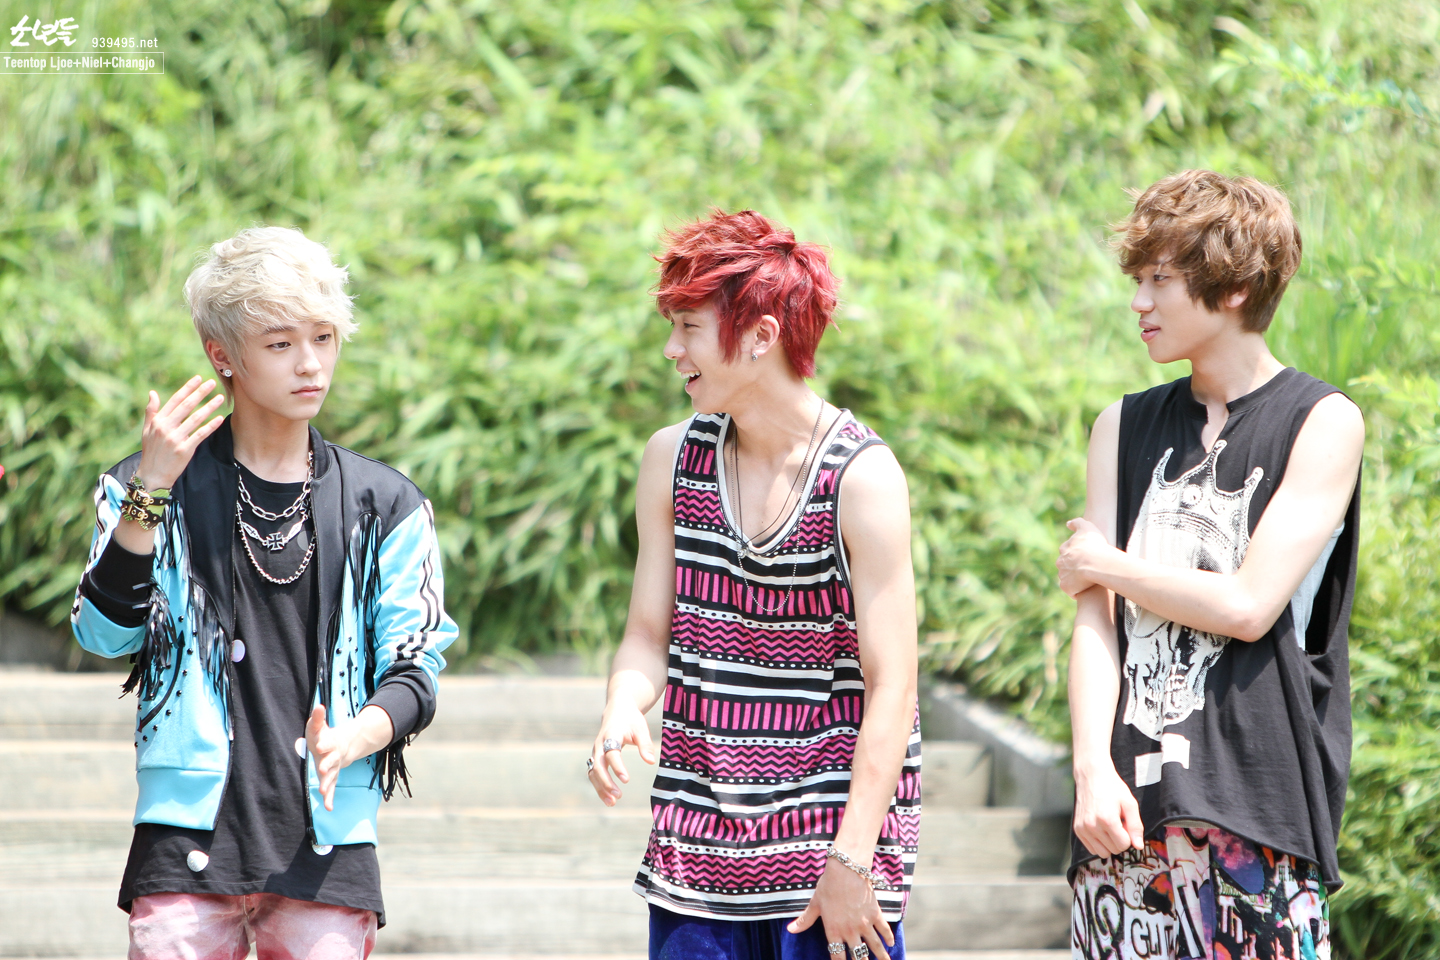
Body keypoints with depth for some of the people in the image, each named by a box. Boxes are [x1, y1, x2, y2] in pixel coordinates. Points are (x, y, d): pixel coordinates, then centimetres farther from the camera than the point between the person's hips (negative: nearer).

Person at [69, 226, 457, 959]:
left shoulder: (384, 505, 10)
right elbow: (103, 632, -5)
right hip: (189, 836, -1)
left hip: (328, 844, 1)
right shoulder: (156, 487, 8)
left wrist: (354, 738, -15)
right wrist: (148, 492, -17)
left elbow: (415, 668, 6)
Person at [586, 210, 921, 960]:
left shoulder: (862, 477, -9)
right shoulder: (671, 461, 8)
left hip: (830, 837, -4)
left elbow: (892, 687, -11)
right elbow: (649, 634, 11)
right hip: (698, 846, 4)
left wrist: (852, 860, -17)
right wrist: (621, 715, -12)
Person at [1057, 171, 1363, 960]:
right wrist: (1093, 770, -9)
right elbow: (1095, 619, 5)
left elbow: (1249, 606, -9)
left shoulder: (1323, 423, 0)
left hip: (1259, 802, -4)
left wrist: (1104, 565, 3)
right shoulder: (1124, 428, 15)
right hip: (1126, 803, 4)